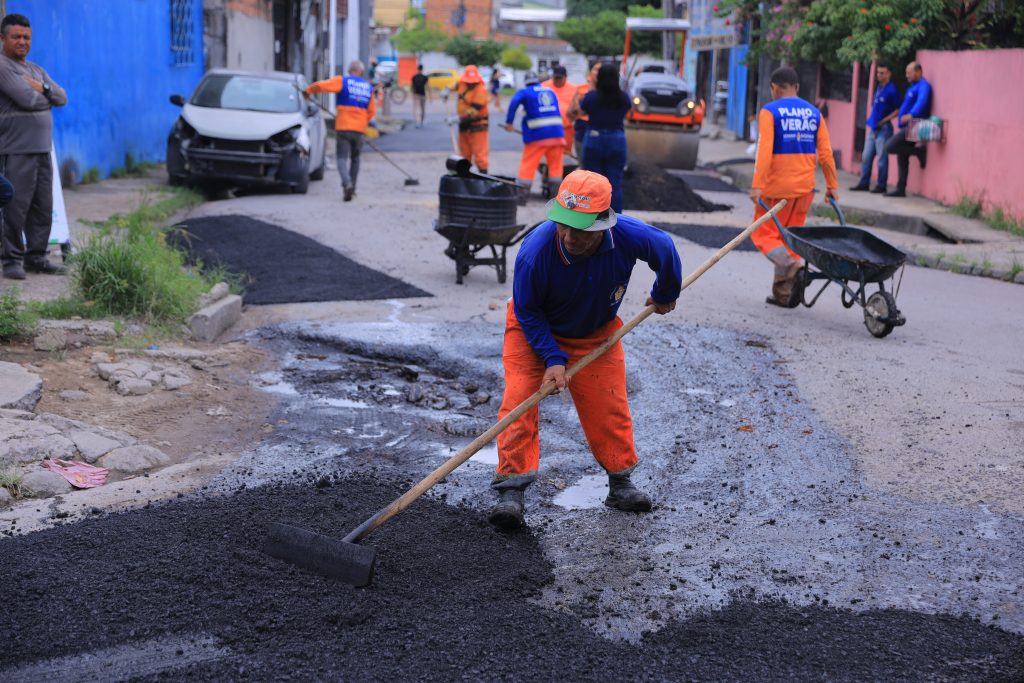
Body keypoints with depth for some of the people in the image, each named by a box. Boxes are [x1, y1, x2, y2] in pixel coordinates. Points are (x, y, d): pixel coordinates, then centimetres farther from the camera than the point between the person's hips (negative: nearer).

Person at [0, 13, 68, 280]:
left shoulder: (37, 70, 21)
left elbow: (62, 98, 11)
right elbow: (27, 100, -17)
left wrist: (42, 88, -8)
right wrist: (48, 97, 3)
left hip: (43, 150, 8)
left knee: (43, 208, 8)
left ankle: (36, 257, 15)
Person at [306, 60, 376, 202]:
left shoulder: (342, 81, -1)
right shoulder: (368, 87, 11)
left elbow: (320, 85, -12)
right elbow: (372, 111, 11)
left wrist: (308, 90, 6)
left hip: (343, 127, -3)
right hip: (360, 128, 3)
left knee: (342, 158, -4)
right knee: (355, 158, 17)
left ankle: (347, 183, -27)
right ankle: (352, 188, 20)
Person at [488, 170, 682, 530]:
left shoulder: (628, 236, -32)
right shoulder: (535, 250, -37)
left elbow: (665, 249, -7)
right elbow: (528, 312, -21)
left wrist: (665, 295, 8)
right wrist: (553, 358, -25)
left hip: (596, 334, 3)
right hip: (534, 331, -2)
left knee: (610, 406, 4)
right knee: (519, 401, -15)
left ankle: (620, 483, 22)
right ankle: (511, 491, -12)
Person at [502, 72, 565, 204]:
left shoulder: (525, 92, 3)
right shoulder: (550, 92, 18)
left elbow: (514, 102, -17)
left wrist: (509, 122, -16)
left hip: (537, 135, -4)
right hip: (557, 132, 4)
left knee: (528, 164, 3)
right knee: (556, 165, 13)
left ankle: (522, 196, 3)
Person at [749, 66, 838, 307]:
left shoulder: (769, 111, -6)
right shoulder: (813, 113, 9)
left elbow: (764, 150, -17)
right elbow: (825, 152, 5)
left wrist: (757, 185, -19)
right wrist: (832, 185, 10)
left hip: (776, 187, -5)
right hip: (804, 187, 5)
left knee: (764, 234, 4)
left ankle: (792, 269, -23)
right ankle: (783, 293, 13)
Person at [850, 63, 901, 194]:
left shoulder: (891, 90, -12)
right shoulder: (879, 87, 12)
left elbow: (898, 110, -11)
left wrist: (883, 121, -15)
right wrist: (870, 120, 14)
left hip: (883, 128, -8)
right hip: (873, 128, 8)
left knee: (882, 158, -3)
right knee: (866, 157, 10)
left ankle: (881, 185, 3)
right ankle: (864, 183, 17)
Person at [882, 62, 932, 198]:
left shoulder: (923, 86, -11)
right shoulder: (913, 87, 20)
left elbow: (921, 101, -30)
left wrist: (911, 115, -45)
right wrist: (901, 124, 24)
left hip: (913, 127, -10)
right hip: (907, 127, 10)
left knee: (890, 147, -18)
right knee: (902, 158, 9)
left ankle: (919, 151, -11)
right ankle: (901, 189, 12)